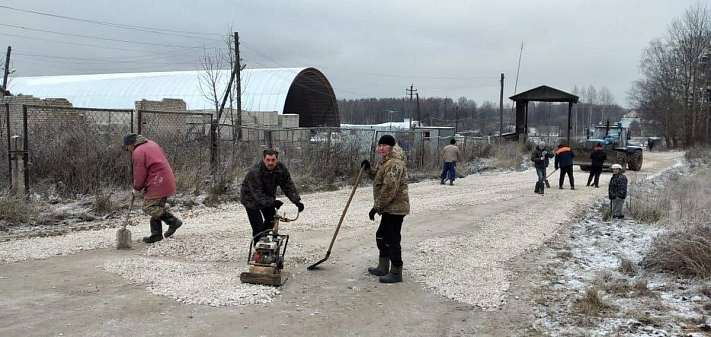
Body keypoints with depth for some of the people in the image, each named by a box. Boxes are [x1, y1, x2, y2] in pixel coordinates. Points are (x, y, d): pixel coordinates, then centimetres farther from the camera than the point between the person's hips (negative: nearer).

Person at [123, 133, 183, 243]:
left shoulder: (137, 152, -11)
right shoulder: (151, 144, 17)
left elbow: (139, 173, -10)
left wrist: (137, 189, 5)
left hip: (157, 184, -10)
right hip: (167, 181, 10)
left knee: (148, 207, -7)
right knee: (156, 206, 14)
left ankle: (173, 221, -10)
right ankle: (156, 233, 16)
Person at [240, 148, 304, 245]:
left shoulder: (281, 169, -18)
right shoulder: (254, 172, -35)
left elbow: (288, 186, -15)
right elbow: (257, 194, -34)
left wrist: (297, 201, -27)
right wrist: (272, 202, -42)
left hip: (268, 196, 6)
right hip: (251, 198, -6)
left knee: (271, 220, 14)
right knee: (258, 227, -13)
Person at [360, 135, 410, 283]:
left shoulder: (395, 164, -21)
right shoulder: (386, 161, 15)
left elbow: (389, 189, -26)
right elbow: (379, 178, 28)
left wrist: (376, 207, -21)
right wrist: (368, 169, 11)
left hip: (395, 208, -11)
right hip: (389, 208, 11)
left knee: (392, 239, -5)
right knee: (381, 236, 20)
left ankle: (396, 273, 6)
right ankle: (383, 268, 32)